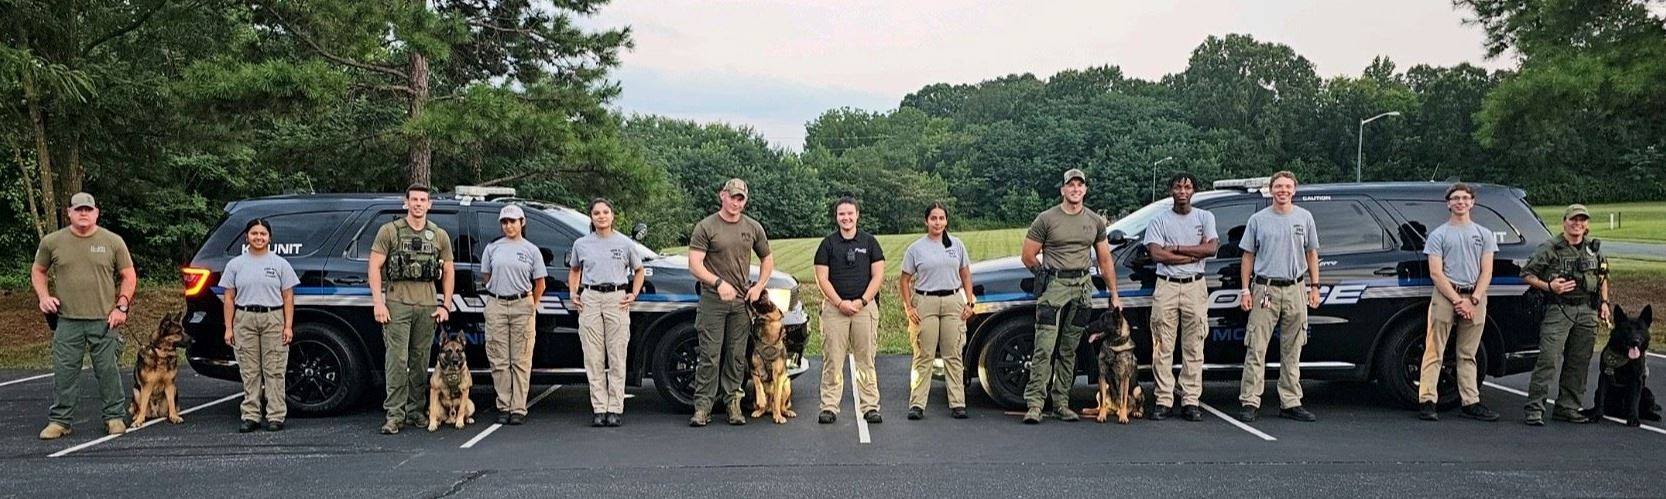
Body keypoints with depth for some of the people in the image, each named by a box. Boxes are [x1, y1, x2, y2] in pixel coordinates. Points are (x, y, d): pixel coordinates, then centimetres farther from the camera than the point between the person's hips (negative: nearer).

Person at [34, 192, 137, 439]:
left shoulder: (113, 241, 2)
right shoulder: (52, 242, 5)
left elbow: (129, 276, 7)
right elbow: (38, 271, 18)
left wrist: (122, 306, -3)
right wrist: (43, 296, 1)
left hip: (104, 320, -1)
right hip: (67, 320, 1)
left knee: (108, 370, 3)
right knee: (64, 371, 4)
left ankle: (115, 417, 13)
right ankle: (59, 420, 15)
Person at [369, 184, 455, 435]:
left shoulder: (440, 236, 11)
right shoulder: (389, 231, 2)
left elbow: (447, 271, 15)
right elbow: (375, 267, -1)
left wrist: (446, 305, 8)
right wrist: (378, 302, -9)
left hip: (427, 305, 3)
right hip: (397, 303, -3)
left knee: (421, 360, 8)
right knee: (397, 360, -7)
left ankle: (416, 411, 18)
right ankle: (394, 414, -4)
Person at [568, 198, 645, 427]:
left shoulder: (625, 243, 5)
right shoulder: (582, 244, 9)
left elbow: (639, 270, 16)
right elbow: (574, 270, 25)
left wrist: (634, 294, 4)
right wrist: (573, 293, 11)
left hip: (617, 299, -1)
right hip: (590, 300, 2)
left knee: (617, 357, -2)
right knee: (593, 358, 1)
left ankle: (615, 409, 2)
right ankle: (599, 409, 6)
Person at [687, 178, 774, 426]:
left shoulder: (753, 228, 9)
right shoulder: (706, 227, -3)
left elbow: (767, 260, 21)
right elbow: (694, 265, -10)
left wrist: (759, 287, 6)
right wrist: (718, 283, -23)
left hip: (742, 301, 4)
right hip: (712, 301, -3)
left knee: (737, 356, 7)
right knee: (710, 355, -4)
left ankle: (734, 403, 14)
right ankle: (702, 406, 0)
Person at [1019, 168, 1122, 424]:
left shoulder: (1096, 221, 11)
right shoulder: (1046, 219, -2)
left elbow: (1105, 261, 16)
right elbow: (1028, 256, 2)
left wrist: (1114, 294, 14)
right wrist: (1048, 276, 7)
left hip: (1083, 288, 4)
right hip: (1053, 287, -4)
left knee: (1069, 350, 9)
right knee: (1045, 347, -10)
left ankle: (1061, 403, 15)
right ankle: (1035, 403, -10)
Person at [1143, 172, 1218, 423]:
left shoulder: (1205, 217, 10)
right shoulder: (1159, 220, 5)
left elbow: (1211, 248, -6)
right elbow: (1157, 254, -9)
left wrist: (1175, 248, -9)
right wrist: (1194, 255, -8)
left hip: (1195, 286, 1)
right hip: (1167, 286, -1)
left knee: (1194, 348, 2)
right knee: (1162, 348, -2)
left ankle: (1190, 401, 6)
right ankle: (1164, 401, 2)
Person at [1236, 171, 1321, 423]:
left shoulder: (1304, 217, 9)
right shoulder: (1258, 220, 4)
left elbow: (1311, 254, 14)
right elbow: (1248, 256, 5)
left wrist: (1314, 286, 6)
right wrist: (1245, 290, -1)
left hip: (1295, 289, 2)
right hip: (1265, 289, -2)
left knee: (1292, 351, 8)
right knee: (1256, 348, -6)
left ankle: (1290, 402, 14)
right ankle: (1250, 402, -4)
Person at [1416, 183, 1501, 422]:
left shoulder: (1484, 234, 14)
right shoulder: (1438, 235, 5)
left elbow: (1486, 272, 7)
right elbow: (1436, 273, -3)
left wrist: (1473, 300, -7)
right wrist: (1457, 300, -11)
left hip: (1475, 297, 3)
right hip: (1445, 295, -3)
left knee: (1468, 356, 10)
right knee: (1434, 353, -6)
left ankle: (1470, 403, 14)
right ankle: (1427, 401, -7)